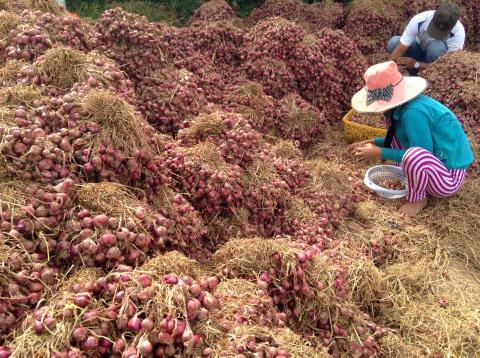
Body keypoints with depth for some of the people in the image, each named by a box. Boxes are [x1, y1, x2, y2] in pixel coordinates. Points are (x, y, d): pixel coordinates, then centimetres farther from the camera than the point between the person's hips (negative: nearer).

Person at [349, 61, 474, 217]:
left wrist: (381, 153, -19)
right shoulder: (404, 106, -1)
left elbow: (422, 155, -24)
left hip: (449, 177, -9)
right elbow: (396, 138, 16)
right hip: (435, 159, 9)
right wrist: (374, 142, 3)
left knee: (413, 156, -37)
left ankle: (417, 199, -7)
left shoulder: (413, 112, -29)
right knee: (398, 135, 10)